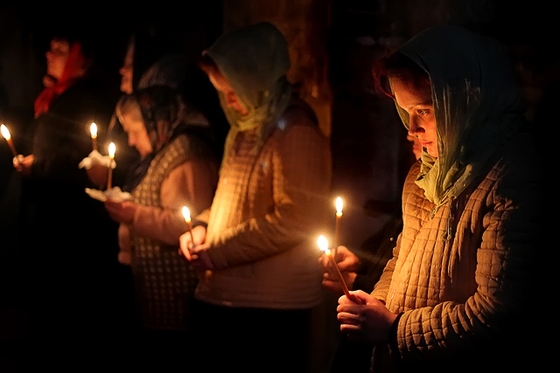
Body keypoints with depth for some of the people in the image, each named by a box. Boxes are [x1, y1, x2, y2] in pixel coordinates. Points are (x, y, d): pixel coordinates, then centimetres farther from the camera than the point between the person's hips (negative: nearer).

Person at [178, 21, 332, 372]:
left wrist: (217, 252, -15)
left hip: (271, 307, -9)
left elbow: (293, 220, -20)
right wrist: (201, 227, 5)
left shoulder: (295, 132, -14)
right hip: (221, 297, 9)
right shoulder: (244, 130, 15)